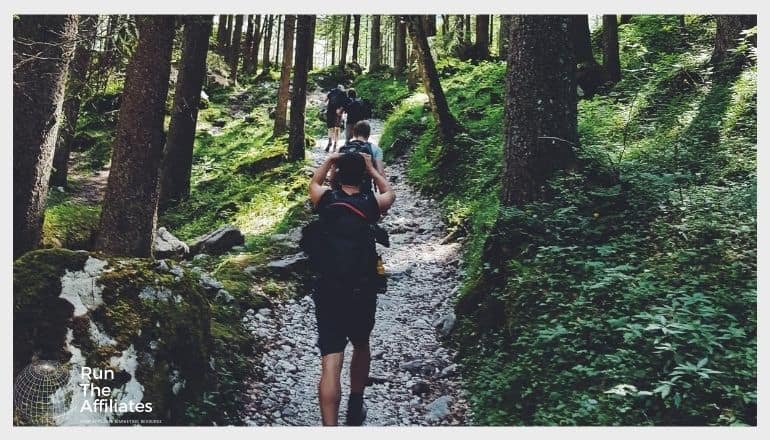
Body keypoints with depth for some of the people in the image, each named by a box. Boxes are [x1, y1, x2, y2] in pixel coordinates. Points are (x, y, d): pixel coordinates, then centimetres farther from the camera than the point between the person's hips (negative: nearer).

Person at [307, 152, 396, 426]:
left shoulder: (326, 199, 1)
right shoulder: (371, 203, -1)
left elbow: (313, 184, 27)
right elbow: (389, 192, 25)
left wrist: (329, 161, 33)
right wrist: (370, 167, 28)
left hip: (328, 291, 0)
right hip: (363, 292, 1)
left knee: (331, 362, -4)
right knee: (361, 347, 24)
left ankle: (330, 426, -12)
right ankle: (355, 410, 39)